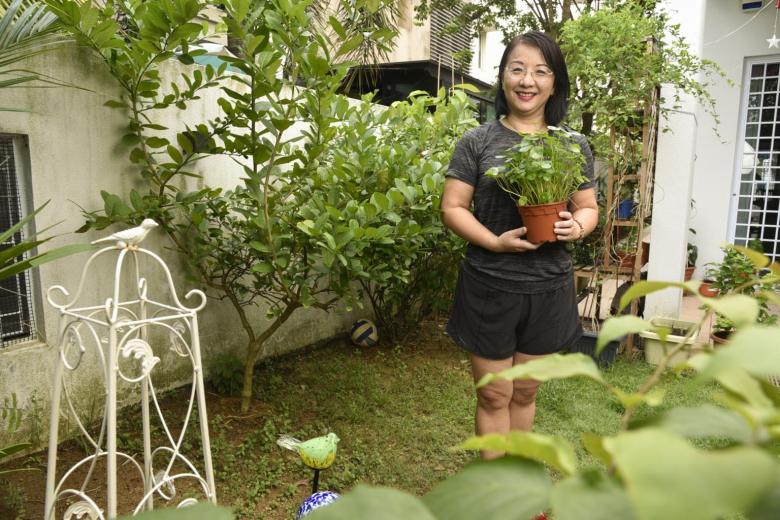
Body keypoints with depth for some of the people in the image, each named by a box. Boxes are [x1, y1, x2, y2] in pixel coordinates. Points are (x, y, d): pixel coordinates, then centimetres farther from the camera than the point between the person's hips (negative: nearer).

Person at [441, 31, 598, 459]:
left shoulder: (574, 146, 6)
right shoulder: (477, 142, -3)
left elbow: (589, 207, 11)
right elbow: (451, 208, -5)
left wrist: (578, 227, -12)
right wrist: (494, 242, -20)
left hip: (549, 288, 3)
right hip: (489, 287, -3)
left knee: (525, 392, 18)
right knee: (494, 395, 8)